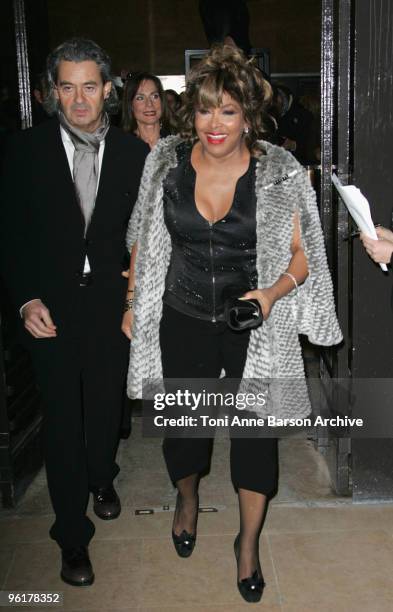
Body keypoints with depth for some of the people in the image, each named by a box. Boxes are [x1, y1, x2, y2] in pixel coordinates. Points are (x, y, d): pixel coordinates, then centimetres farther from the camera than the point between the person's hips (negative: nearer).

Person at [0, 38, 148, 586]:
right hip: (51, 304, -1)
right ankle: (73, 536, 22)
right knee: (62, 418, 6)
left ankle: (101, 478, 48)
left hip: (111, 300, 2)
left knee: (106, 403, 17)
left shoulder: (134, 154, -1)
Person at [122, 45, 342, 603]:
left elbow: (303, 255, -7)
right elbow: (146, 241, 6)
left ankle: (249, 541, 35)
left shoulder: (281, 172, -14)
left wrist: (271, 292, -25)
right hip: (183, 322, 2)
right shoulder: (167, 161, -7)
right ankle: (187, 498, 52)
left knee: (255, 433, 9)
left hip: (256, 327, -1)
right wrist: (133, 302, 9)